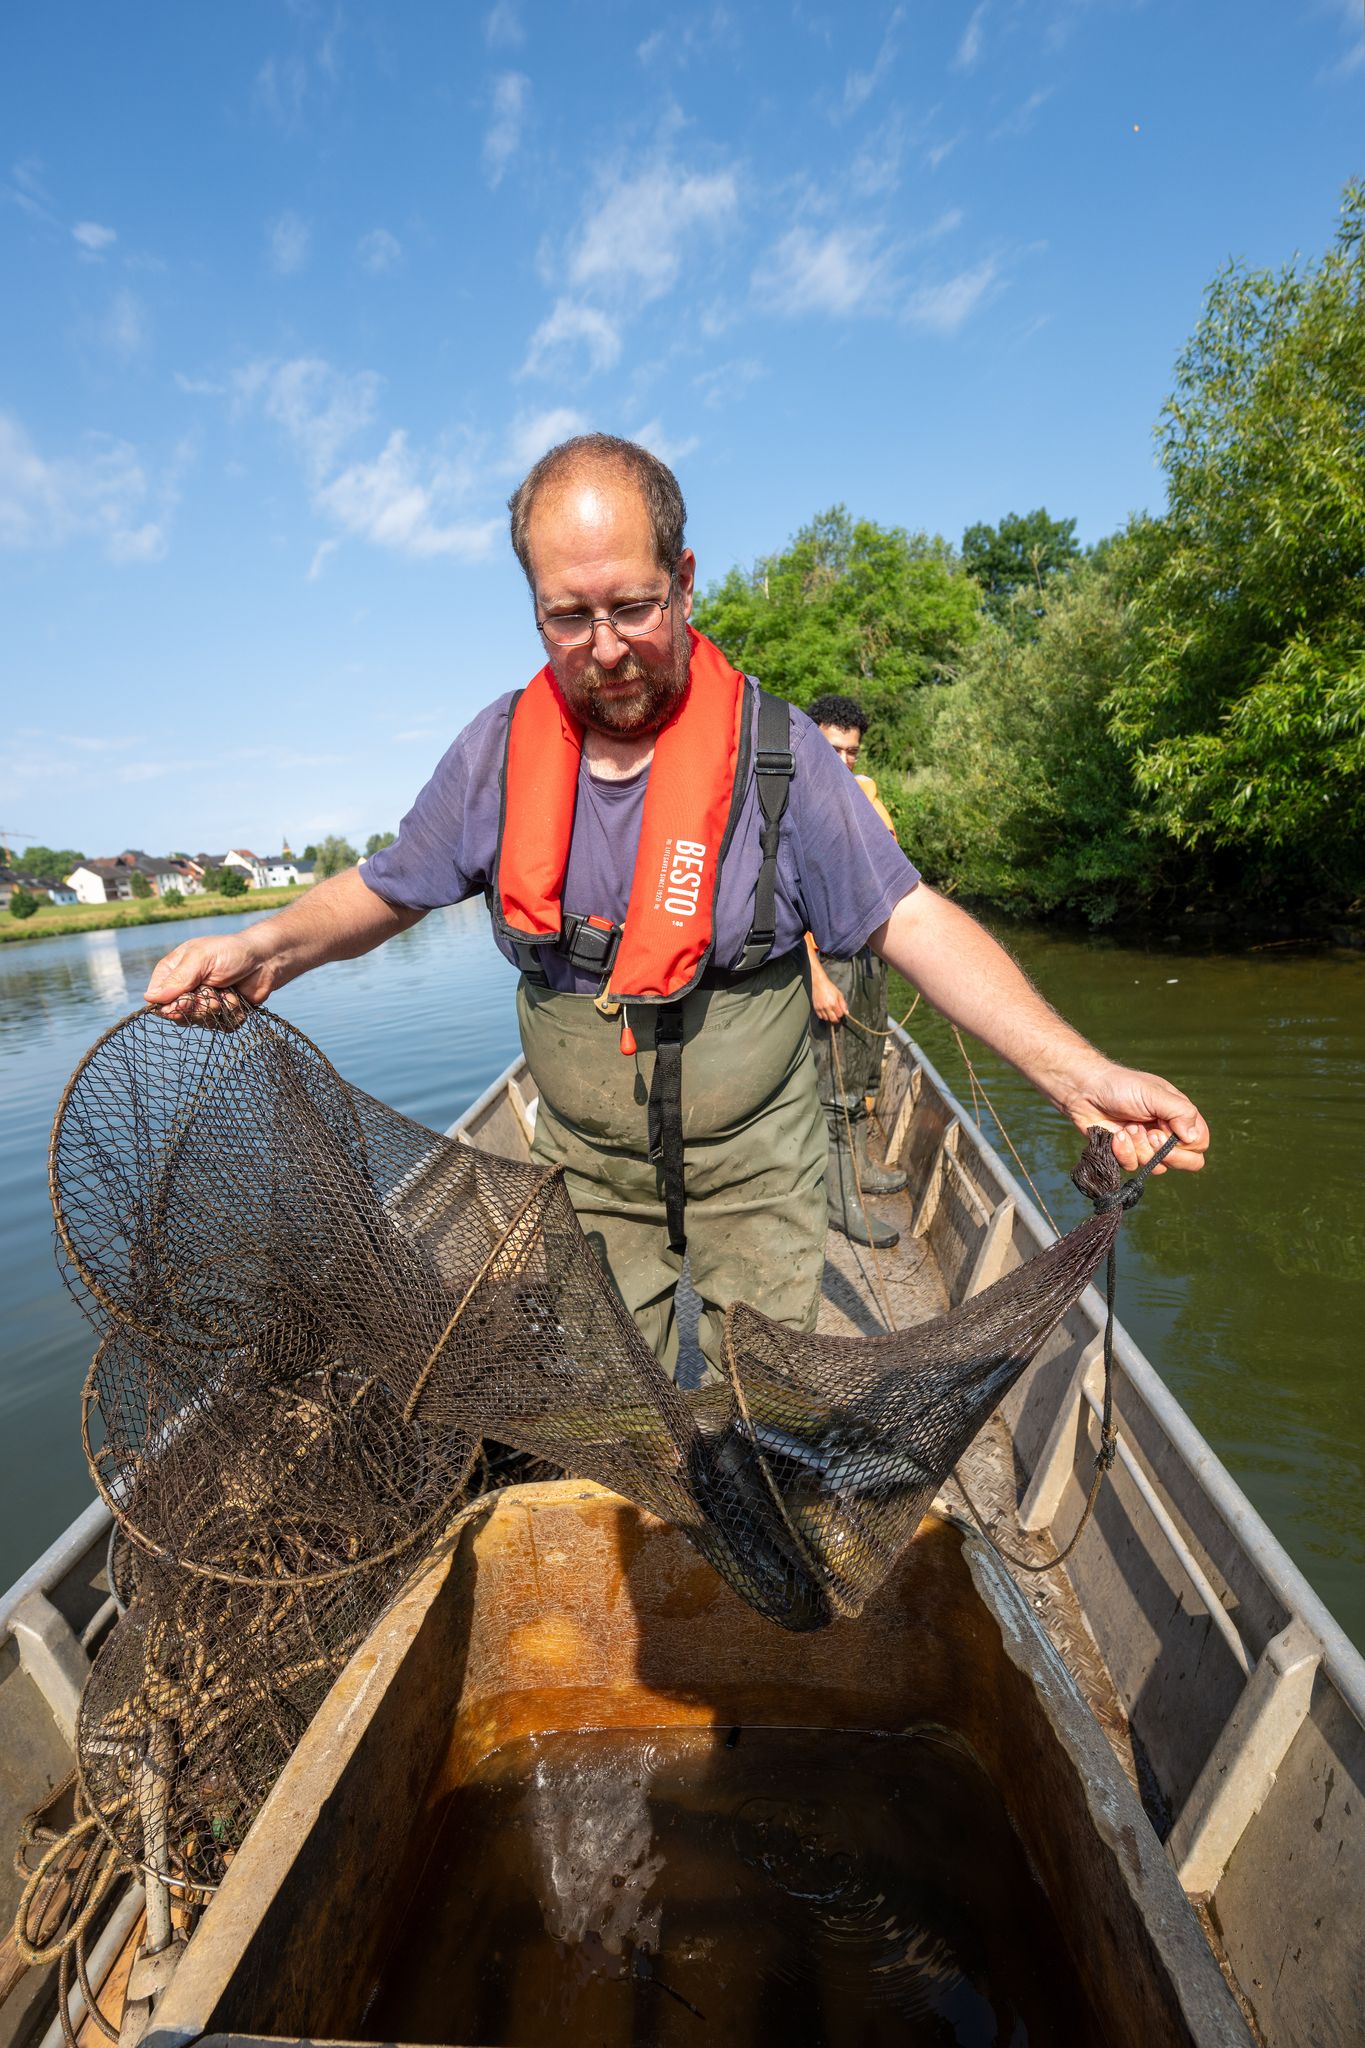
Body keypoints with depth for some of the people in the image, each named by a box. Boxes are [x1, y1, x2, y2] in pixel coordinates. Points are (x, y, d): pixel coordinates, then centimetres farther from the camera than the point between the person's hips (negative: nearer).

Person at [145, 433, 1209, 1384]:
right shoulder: (503, 748, -7)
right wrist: (272, 945, -18)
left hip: (754, 1159, -2)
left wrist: (1078, 1071, -26)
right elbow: (385, 890, 2)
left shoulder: (773, 748, -16)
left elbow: (913, 921, -17)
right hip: (589, 1163, 2)